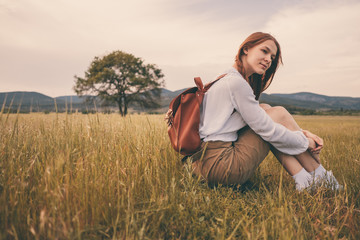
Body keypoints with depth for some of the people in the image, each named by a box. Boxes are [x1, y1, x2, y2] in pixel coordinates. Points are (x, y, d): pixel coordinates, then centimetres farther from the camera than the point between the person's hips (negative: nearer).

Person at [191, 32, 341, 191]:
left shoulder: (229, 79, 18)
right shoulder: (236, 83, -13)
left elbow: (260, 121, 18)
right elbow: (267, 130, -12)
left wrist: (299, 132, 8)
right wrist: (305, 142, 4)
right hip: (218, 166, -10)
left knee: (265, 111, 9)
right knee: (279, 114, -2)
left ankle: (304, 180, 6)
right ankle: (319, 178, 12)